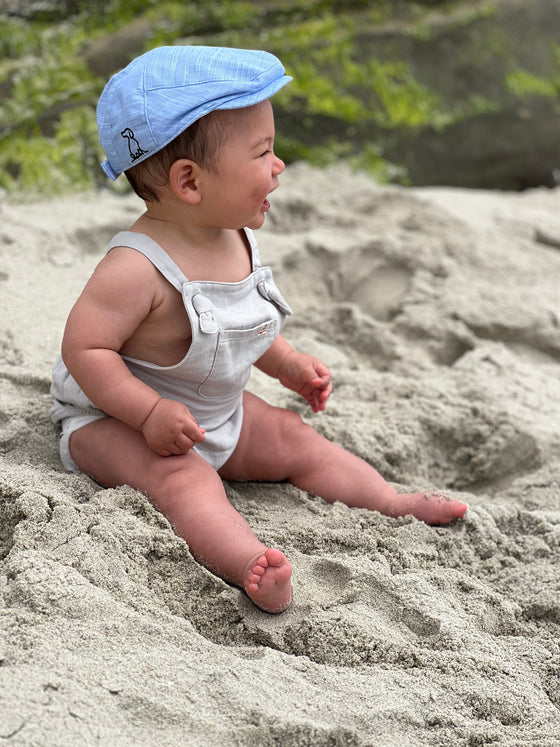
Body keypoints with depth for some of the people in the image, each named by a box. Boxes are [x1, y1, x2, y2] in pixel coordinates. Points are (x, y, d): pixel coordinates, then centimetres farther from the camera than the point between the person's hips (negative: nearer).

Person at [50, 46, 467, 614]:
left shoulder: (235, 239, -3)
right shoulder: (136, 267, -31)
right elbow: (84, 349, -28)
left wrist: (288, 365, 8)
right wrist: (151, 412, -33)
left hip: (217, 414, 9)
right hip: (114, 421, -8)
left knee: (297, 442, 5)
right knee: (185, 479, -32)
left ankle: (396, 505, 11)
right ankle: (251, 566, -52)